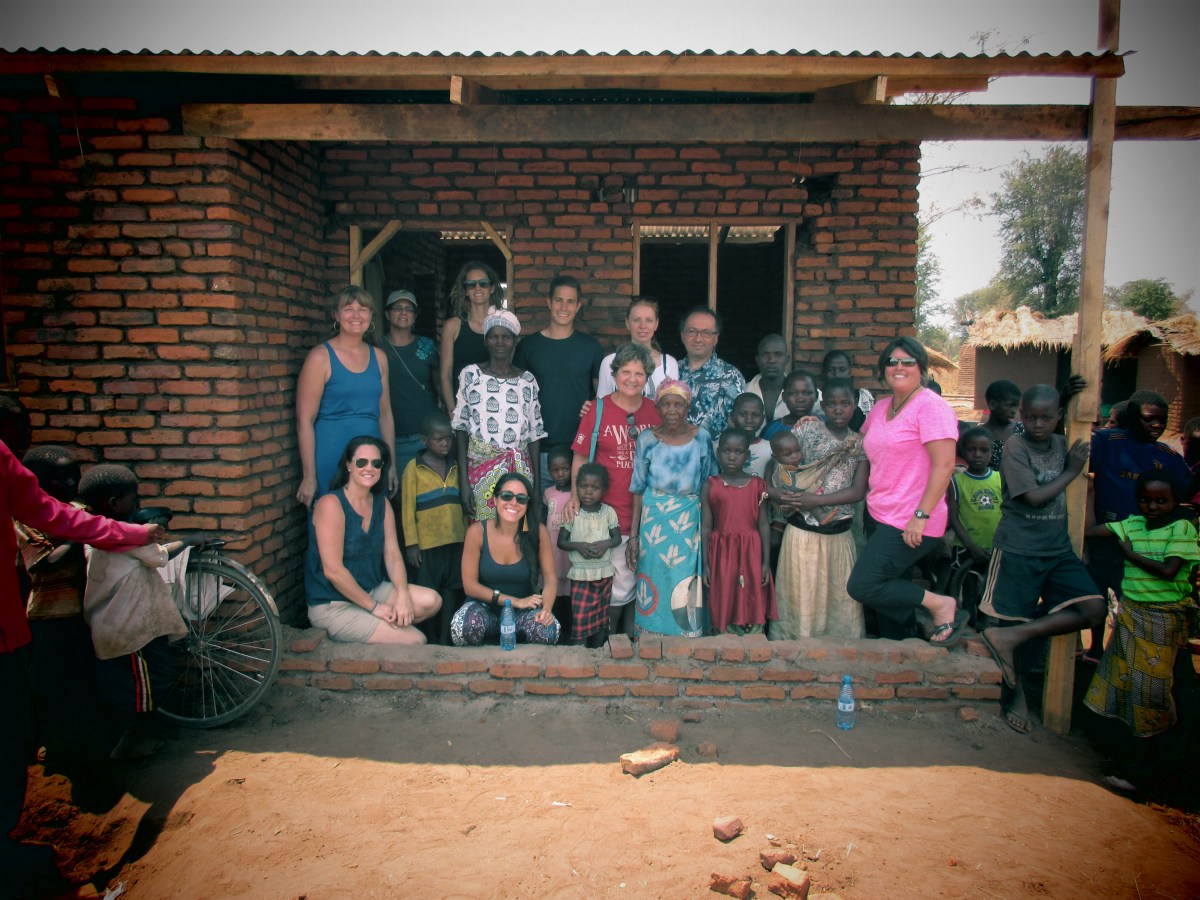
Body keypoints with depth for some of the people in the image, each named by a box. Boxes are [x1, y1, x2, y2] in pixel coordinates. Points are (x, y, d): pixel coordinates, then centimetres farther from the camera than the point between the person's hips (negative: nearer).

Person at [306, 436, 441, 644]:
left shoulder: (382, 503, 7)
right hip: (332, 607, -7)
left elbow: (393, 555, 1)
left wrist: (403, 596, -16)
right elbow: (333, 570, -20)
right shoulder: (331, 504, -15)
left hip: (372, 591, 7)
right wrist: (374, 607, -17)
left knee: (431, 601, -13)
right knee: (415, 640, -16)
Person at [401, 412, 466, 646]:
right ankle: (431, 640, 17)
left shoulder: (454, 468, 9)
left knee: (450, 590, 8)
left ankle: (445, 639, 17)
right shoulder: (414, 468, -4)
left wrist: (467, 535, 10)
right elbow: (407, 508, -5)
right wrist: (411, 543, -9)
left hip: (455, 540, 4)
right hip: (427, 542, -4)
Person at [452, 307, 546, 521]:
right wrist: (463, 481, -7)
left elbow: (535, 434, 8)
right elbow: (461, 429, 0)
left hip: (521, 471, 1)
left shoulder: (527, 380, 6)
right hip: (480, 469, -1)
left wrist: (537, 485, 4)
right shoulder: (471, 375, 1)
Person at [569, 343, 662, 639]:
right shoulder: (598, 410, -1)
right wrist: (576, 496, -13)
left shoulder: (655, 412, 5)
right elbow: (580, 458, 0)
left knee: (642, 580, 13)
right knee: (621, 586, 1)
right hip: (609, 513, -3)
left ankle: (633, 638, 31)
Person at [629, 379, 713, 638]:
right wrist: (633, 535, -1)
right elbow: (638, 490, 0)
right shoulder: (647, 439, -4)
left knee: (686, 592, 3)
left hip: (690, 524, 0)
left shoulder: (701, 437, -3)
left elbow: (707, 486, 5)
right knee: (655, 587, 8)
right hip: (654, 523, 0)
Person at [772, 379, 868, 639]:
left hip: (840, 534, 2)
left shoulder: (860, 444, 4)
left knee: (840, 598, 9)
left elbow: (858, 491, -4)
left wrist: (816, 500, -15)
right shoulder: (807, 429, -1)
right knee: (800, 596, 5)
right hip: (802, 530, -2)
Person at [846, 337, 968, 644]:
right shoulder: (879, 409, 13)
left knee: (862, 587, -11)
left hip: (910, 525, -8)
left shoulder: (930, 406, -12)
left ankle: (940, 605, 4)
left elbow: (944, 465, -18)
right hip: (881, 517, 8)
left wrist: (921, 515, -22)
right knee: (886, 591, 13)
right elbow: (860, 442, 30)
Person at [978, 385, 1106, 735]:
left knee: (1094, 610, -11)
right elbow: (1034, 496, -15)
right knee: (1019, 619, 3)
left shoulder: (1062, 444, 10)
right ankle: (1017, 692, 23)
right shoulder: (1015, 446, -9)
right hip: (1018, 550, -5)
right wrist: (1071, 471, -5)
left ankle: (1007, 637, -7)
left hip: (1058, 549, 6)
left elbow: (1064, 498, 19)